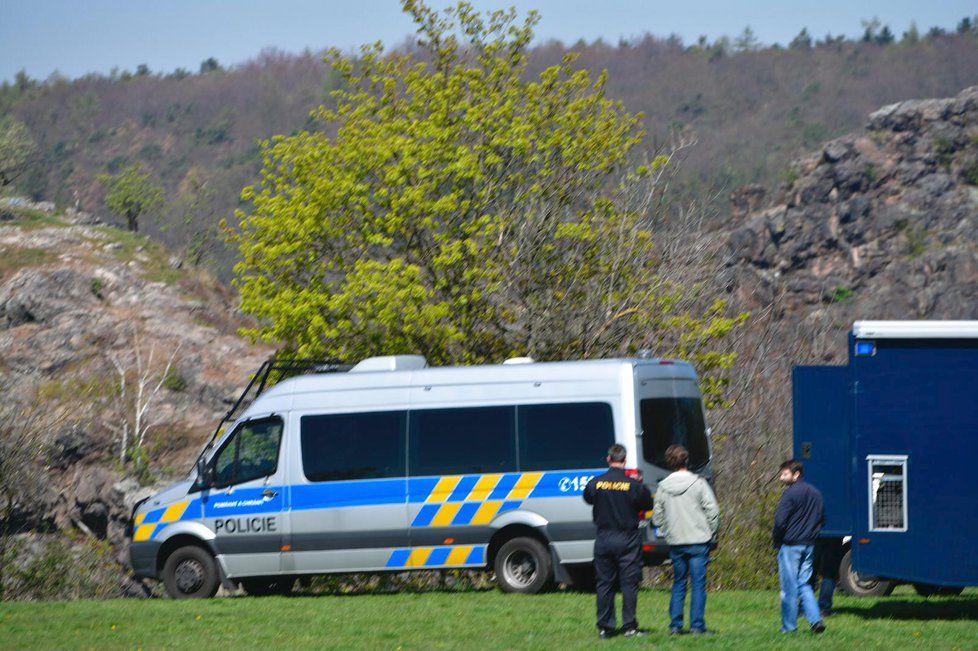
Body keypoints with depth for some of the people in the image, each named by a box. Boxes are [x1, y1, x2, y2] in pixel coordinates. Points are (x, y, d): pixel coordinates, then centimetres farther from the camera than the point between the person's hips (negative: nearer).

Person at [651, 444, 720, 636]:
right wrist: (711, 533, 4)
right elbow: (712, 510, -8)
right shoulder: (698, 483, -7)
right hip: (698, 541, -3)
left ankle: (675, 625, 9)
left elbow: (657, 517, 6)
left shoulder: (663, 487, 2)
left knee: (678, 584, 13)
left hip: (675, 543, 3)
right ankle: (697, 625, -3)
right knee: (698, 584, 0)